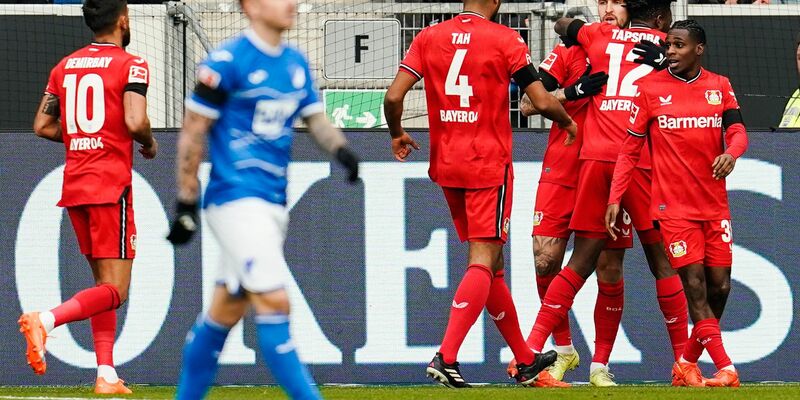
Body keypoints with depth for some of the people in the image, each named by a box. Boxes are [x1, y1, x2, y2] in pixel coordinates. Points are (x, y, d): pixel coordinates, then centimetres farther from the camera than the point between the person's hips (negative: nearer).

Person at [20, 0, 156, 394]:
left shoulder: (65, 67, 12)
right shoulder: (130, 65, -6)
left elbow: (42, 125, 11)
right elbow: (135, 121, -19)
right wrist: (149, 143, 2)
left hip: (74, 184, 7)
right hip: (111, 185, -7)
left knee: (104, 282, 16)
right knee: (114, 291, -8)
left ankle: (106, 374, 9)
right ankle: (45, 320, -31)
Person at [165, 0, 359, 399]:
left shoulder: (296, 62, 12)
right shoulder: (227, 61, -10)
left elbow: (316, 119, 14)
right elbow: (192, 134, -8)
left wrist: (340, 148, -8)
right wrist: (186, 204, -9)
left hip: (274, 200, 8)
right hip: (236, 197, -8)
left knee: (228, 307, 14)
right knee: (274, 302, -13)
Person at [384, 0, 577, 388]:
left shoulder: (429, 37, 5)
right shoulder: (504, 40, -6)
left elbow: (393, 96, -3)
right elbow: (543, 102, -8)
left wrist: (397, 134, 17)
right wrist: (568, 123, 13)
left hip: (446, 164, 5)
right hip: (489, 166, -5)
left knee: (491, 265, 14)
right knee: (483, 262, -7)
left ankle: (525, 360, 24)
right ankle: (446, 357, -23)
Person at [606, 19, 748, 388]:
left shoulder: (719, 87, 8)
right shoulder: (650, 88, 0)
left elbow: (737, 130, -3)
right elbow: (630, 148, 2)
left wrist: (731, 153, -27)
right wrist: (615, 198, -5)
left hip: (715, 204, 3)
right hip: (673, 204, -3)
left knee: (719, 285, 2)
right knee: (695, 284, -10)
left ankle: (688, 361, 20)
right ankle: (726, 369, -11)